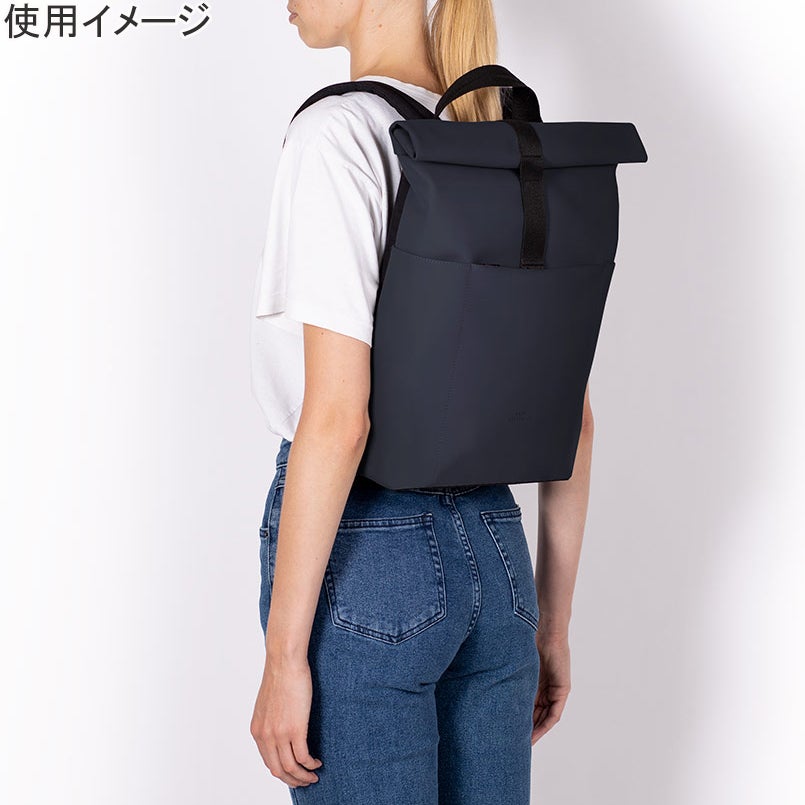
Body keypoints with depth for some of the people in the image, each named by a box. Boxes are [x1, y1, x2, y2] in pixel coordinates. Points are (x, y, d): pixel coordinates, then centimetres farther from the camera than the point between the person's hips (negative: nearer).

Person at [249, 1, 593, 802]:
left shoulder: (340, 134, -14)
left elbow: (337, 418, -20)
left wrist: (283, 656, -15)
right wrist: (552, 621, 17)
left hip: (363, 556, -7)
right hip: (495, 553, 7)